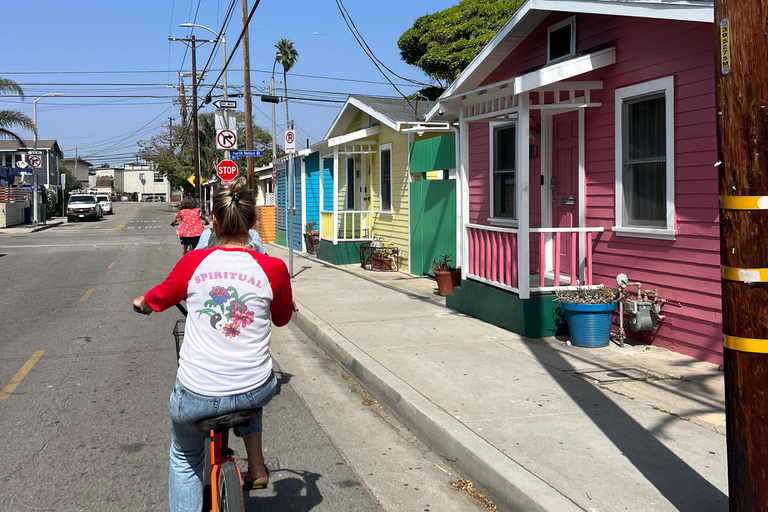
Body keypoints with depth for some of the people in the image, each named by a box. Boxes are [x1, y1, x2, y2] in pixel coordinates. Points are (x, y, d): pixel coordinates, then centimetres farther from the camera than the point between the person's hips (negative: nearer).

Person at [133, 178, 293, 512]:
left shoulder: (194, 262, -7)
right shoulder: (273, 268, -7)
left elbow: (158, 298, 12)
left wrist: (143, 303, 36)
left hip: (196, 396, 0)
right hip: (256, 393, 1)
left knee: (184, 458, 29)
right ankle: (256, 467, 33)